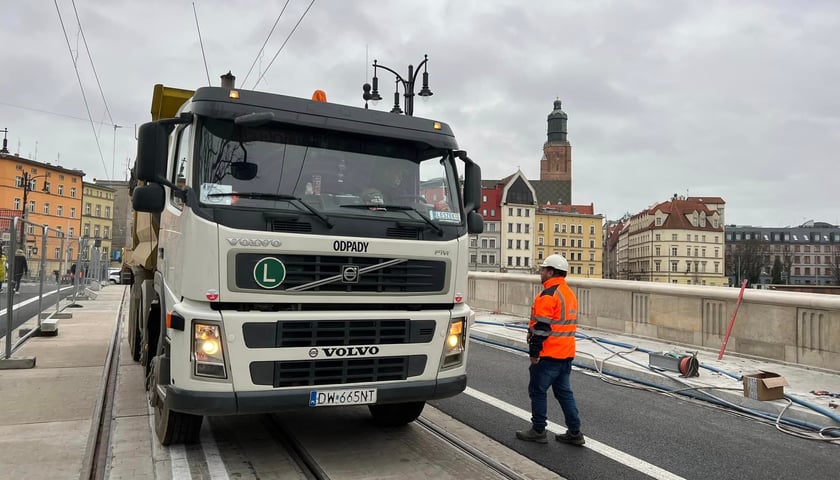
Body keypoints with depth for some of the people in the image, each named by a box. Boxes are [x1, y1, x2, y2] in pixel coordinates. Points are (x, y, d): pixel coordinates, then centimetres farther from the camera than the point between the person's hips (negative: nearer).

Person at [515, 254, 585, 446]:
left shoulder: (548, 295, -17)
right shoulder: (569, 294, 14)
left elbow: (541, 327, -21)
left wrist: (534, 353, -16)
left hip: (549, 355, -9)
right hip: (566, 354, 9)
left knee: (537, 390, 3)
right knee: (564, 391, 15)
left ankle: (538, 431, 11)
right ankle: (574, 433, 18)